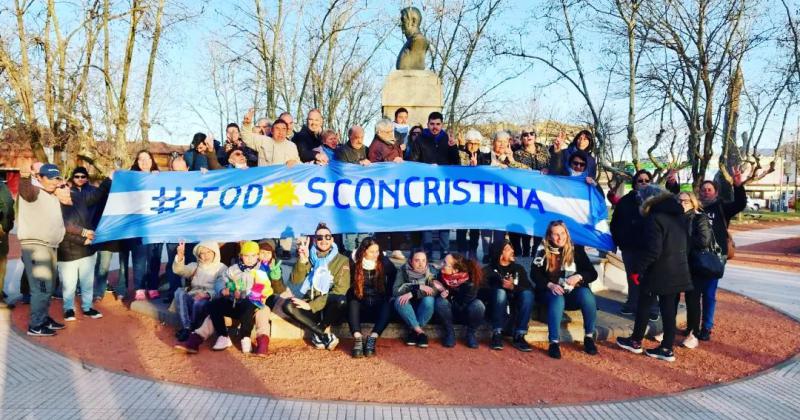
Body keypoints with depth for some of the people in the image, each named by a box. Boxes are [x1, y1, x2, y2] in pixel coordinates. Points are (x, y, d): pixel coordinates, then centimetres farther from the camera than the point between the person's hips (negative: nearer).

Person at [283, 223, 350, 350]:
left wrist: (311, 306, -18)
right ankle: (326, 336, -24)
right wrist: (303, 260, -25)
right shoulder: (309, 258, 6)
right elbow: (295, 280, -8)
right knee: (288, 306, -27)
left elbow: (340, 290, -14)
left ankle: (318, 334, -17)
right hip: (309, 304, 3)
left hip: (330, 308, -3)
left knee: (341, 300, -36)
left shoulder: (342, 260, -4)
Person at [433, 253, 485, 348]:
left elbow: (461, 307, -25)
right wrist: (441, 292, -28)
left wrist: (447, 294, -31)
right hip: (450, 312, 2)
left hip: (465, 312, -2)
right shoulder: (442, 274, -19)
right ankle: (449, 333, -9)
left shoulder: (470, 283, -31)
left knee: (478, 305, -33)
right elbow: (437, 294, -4)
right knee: (440, 302, -29)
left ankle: (471, 333, -6)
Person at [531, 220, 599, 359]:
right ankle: (554, 343, -36)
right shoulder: (543, 251, 1)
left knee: (587, 295, -31)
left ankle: (589, 337, -16)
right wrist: (550, 285, -20)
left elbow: (592, 273, 3)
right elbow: (534, 273, -4)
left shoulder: (576, 249, 3)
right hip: (552, 291, -1)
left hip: (574, 292, 2)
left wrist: (579, 277, -18)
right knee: (557, 300, -36)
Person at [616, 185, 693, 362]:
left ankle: (636, 342, 20)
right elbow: (685, 244, 17)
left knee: (644, 306, 8)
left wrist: (637, 268, -15)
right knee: (669, 309, 9)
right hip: (678, 271, 7)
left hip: (658, 272, -7)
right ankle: (667, 349, 12)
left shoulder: (655, 218, -15)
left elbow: (652, 250, -22)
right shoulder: (678, 214, 11)